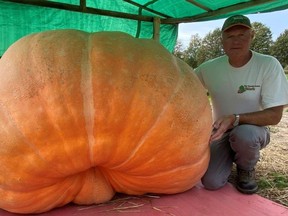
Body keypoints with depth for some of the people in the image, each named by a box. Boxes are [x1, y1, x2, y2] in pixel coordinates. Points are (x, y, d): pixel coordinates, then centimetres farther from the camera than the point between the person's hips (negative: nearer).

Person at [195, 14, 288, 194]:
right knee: (211, 182, -18)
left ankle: (247, 169, -1)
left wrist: (235, 119, -33)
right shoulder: (210, 68, -9)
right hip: (221, 132, 2)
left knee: (243, 134, -38)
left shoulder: (269, 65, -17)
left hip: (253, 129, -1)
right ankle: (229, 157, 18)